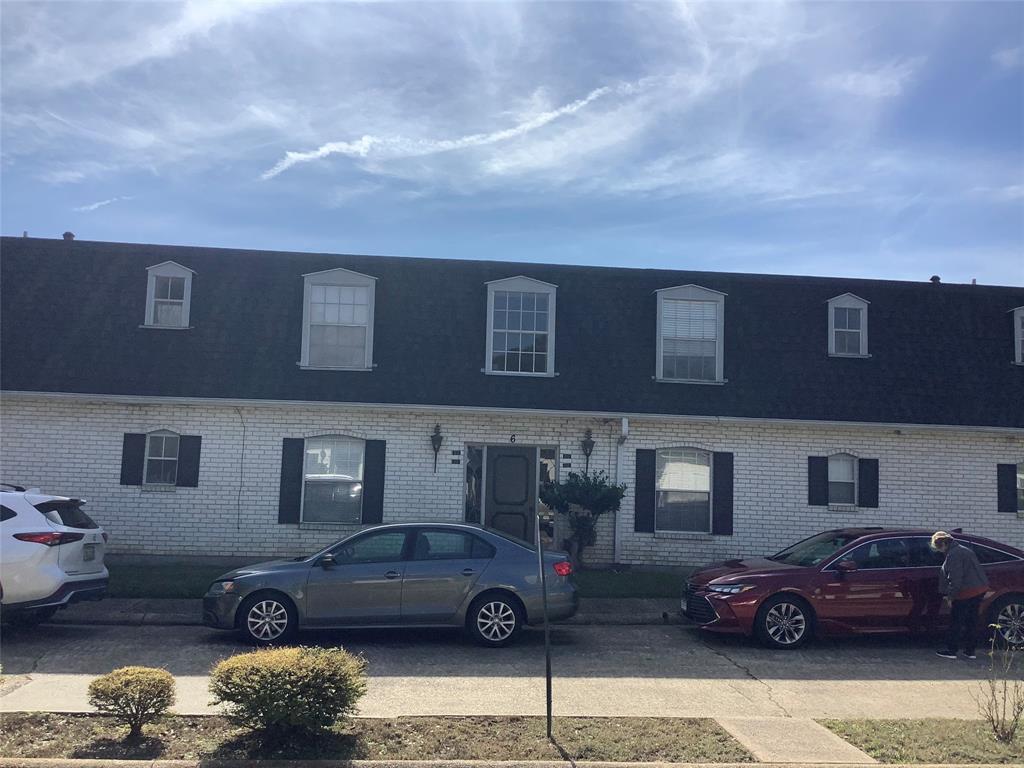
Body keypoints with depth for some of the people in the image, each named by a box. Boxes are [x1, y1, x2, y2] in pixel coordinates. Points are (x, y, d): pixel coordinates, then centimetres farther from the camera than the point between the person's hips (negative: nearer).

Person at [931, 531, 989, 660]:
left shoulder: (953, 555, -16)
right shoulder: (965, 550, 16)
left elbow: (955, 578, -21)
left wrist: (951, 596, -14)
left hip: (967, 592, -10)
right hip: (980, 589, 10)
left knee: (956, 621, 1)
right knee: (971, 621, 15)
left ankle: (951, 650, 6)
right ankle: (970, 651, 20)